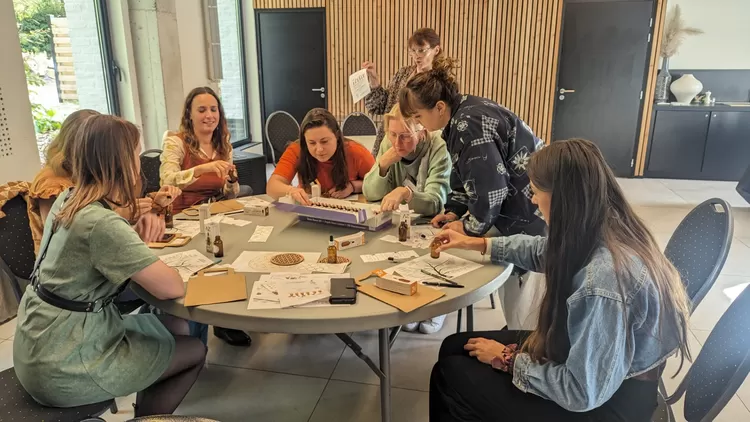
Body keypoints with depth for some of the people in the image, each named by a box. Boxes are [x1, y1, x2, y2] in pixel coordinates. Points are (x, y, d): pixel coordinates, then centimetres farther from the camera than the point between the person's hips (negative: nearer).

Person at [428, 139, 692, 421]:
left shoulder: (604, 284, -37)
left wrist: (508, 360, -15)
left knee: (451, 375, -2)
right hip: (579, 349, 8)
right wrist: (476, 243, 19)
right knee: (454, 348, 10)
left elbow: (582, 393, -28)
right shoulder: (600, 233, -10)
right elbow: (542, 251, 13)